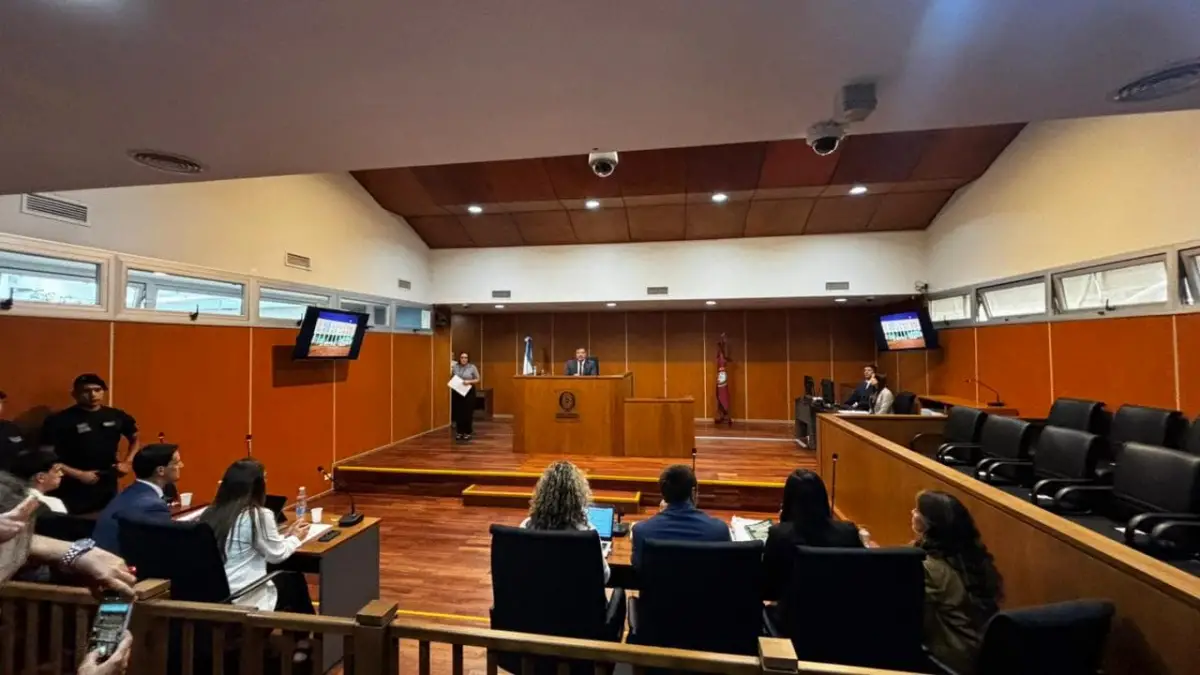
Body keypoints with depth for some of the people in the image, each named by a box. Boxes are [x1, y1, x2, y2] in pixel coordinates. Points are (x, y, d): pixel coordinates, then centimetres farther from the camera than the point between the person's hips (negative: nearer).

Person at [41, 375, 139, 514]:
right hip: (74, 491, -3)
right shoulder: (59, 420, -7)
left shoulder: (117, 416, 4)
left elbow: (136, 439, 19)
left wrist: (127, 462, 5)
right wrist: (78, 474, -15)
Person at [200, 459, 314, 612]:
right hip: (246, 600, -7)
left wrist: (285, 535, 19)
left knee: (284, 576, 24)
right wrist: (295, 538, 14)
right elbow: (276, 556, -4)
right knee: (296, 580, 18)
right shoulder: (259, 515, -17)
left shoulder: (210, 513, 3)